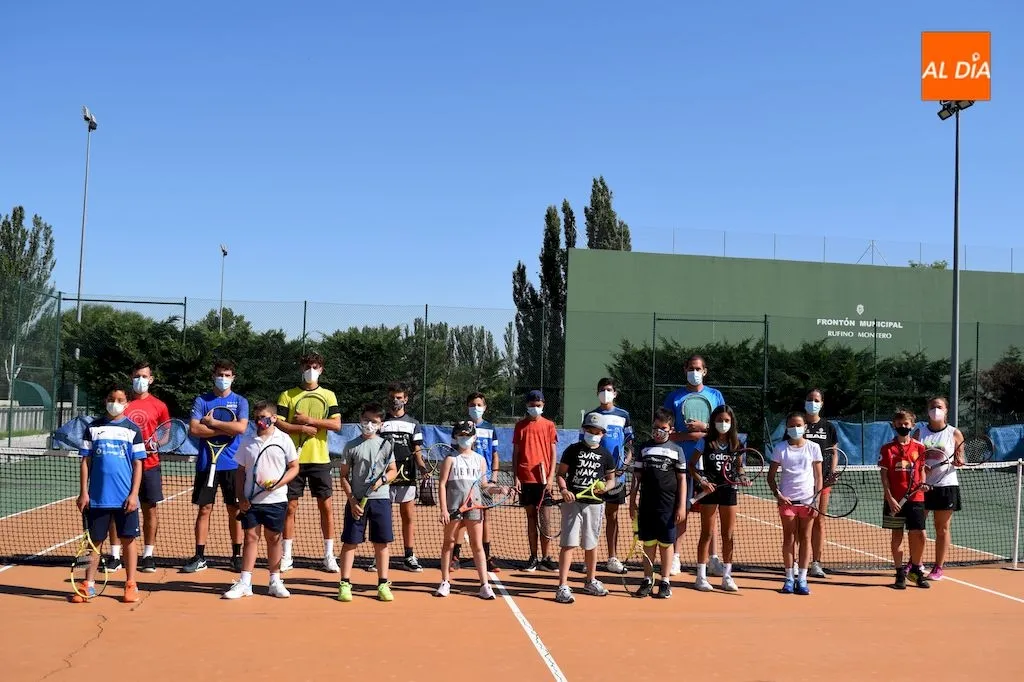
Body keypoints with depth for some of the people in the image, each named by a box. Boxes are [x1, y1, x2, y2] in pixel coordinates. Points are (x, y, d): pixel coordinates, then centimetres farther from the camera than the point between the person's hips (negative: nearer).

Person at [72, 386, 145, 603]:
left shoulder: (133, 429, 3)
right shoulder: (93, 428, 6)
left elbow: (138, 464, 2)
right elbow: (86, 461, 7)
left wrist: (134, 494, -6)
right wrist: (83, 492, 0)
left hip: (125, 498, -1)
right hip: (97, 497, 1)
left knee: (128, 539, 3)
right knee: (94, 540, 7)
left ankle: (131, 585, 11)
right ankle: (89, 585, 16)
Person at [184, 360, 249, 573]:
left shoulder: (240, 401, 5)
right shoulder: (202, 400, 6)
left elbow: (241, 427, -12)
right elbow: (194, 429, -7)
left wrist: (212, 422, -9)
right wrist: (225, 430, -10)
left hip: (232, 465, 0)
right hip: (206, 463, 0)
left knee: (234, 510, 5)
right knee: (204, 509, 2)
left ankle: (236, 555, 13)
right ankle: (199, 557, 8)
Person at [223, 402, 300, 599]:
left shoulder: (283, 439, -1)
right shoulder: (247, 441, 4)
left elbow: (294, 467, 0)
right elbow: (240, 471, 8)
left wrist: (277, 483, -15)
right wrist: (241, 497, -1)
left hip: (275, 499, -1)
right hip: (250, 500, 1)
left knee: (274, 538, 7)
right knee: (251, 537, 2)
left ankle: (275, 582, 16)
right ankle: (244, 583, 6)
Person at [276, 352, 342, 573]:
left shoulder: (328, 395, 7)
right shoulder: (287, 395, 5)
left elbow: (336, 424, -4)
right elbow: (278, 423, -4)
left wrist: (309, 420, -12)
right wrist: (302, 428, -14)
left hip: (320, 459, 1)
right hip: (294, 459, -1)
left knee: (326, 506, 1)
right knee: (291, 506, 3)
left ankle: (329, 555, 9)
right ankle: (287, 556, 11)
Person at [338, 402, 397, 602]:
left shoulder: (386, 445, 6)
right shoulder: (351, 446, 3)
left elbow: (393, 471, 10)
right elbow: (344, 476, 3)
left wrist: (382, 479, -12)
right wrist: (352, 500, -7)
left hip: (380, 499, 1)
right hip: (356, 501, -1)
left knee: (381, 543, 5)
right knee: (350, 541, 0)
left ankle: (383, 584, 13)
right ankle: (345, 584, 7)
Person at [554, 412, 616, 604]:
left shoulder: (605, 455, 6)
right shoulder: (573, 450, 0)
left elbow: (611, 479, 14)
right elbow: (561, 474, 1)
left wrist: (604, 487, -9)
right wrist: (564, 490, -17)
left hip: (594, 504, 3)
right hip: (572, 502, -3)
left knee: (591, 544, 15)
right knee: (569, 543, -8)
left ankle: (591, 581, 32)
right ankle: (562, 586, -8)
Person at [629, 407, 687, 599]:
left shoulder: (676, 450, 2)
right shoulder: (644, 448, 8)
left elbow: (682, 479, 2)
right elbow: (637, 477, 10)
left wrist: (682, 505, -3)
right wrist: (632, 501, 6)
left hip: (668, 506, -2)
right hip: (646, 504, 2)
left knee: (666, 544, 5)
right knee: (648, 543, 7)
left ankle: (665, 582, 13)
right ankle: (648, 580, 16)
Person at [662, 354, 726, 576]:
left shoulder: (716, 396, 9)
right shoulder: (674, 397, 5)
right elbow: (668, 431, -1)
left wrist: (704, 427, -11)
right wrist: (690, 435, -15)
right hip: (682, 462, -1)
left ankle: (713, 558, 11)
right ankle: (675, 558, 7)